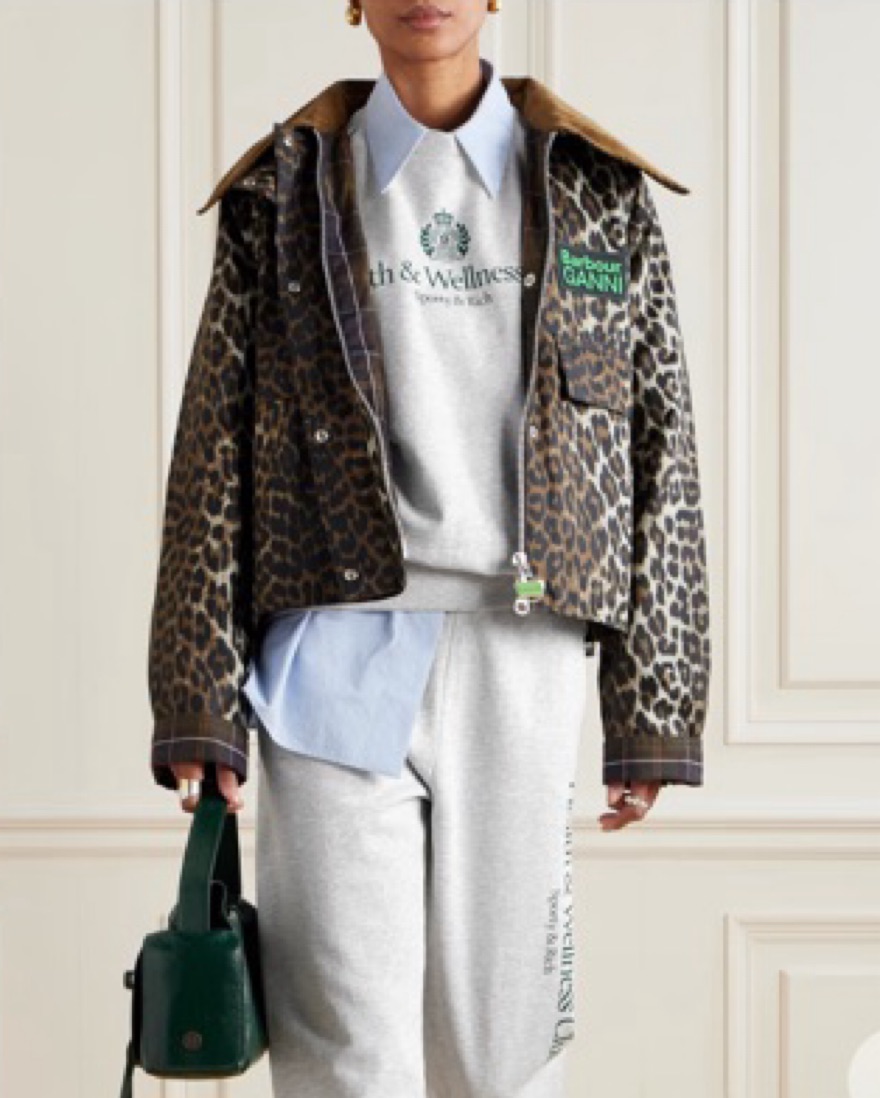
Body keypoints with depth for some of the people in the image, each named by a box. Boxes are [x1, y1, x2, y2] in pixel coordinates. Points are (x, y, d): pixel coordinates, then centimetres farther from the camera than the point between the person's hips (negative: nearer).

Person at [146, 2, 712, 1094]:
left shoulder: (602, 195, 10)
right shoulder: (283, 195, 9)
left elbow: (659, 451, 8)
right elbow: (214, 460, 6)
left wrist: (653, 708, 3)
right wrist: (198, 705, -1)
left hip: (521, 666, 1)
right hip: (339, 667, -1)